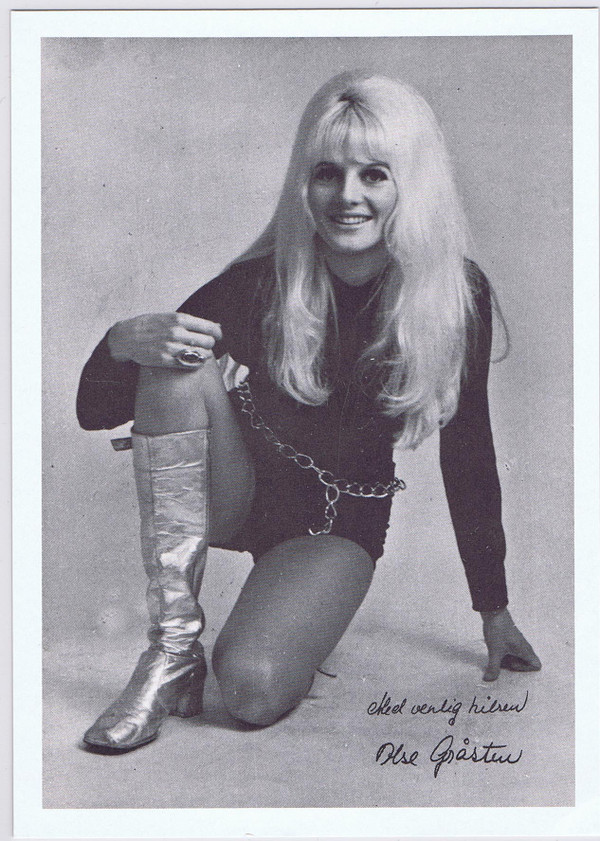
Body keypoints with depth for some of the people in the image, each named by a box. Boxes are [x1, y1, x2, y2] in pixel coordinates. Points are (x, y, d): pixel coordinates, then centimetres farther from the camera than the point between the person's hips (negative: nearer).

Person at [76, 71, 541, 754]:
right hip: (227, 492, 2)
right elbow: (95, 412, -14)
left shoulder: (456, 294, -15)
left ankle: (305, 620, 9)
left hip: (340, 521, -1)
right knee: (180, 366, -31)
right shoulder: (261, 282, -18)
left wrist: (494, 611, 0)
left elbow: (468, 451, -4)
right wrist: (126, 341, -37)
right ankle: (174, 648, -25)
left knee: (252, 689, -29)